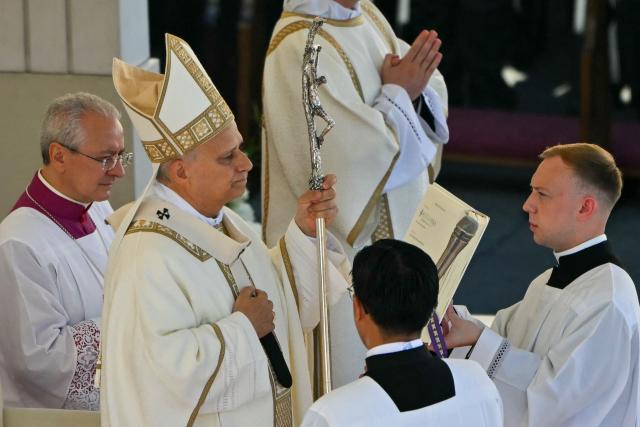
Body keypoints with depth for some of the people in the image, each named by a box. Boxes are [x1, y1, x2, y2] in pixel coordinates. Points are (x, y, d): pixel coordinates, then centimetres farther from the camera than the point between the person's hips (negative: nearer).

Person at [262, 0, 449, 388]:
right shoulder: (300, 47, -22)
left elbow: (434, 94, 8)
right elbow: (356, 155, -27)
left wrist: (413, 89, -15)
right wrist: (397, 93, -14)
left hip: (395, 224, 9)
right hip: (342, 237, -9)